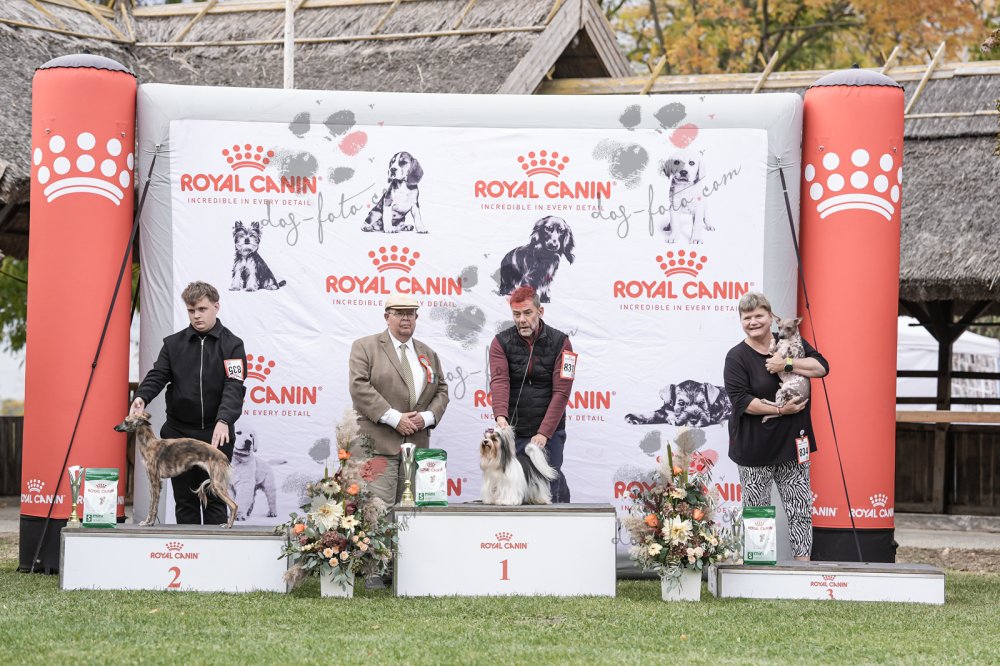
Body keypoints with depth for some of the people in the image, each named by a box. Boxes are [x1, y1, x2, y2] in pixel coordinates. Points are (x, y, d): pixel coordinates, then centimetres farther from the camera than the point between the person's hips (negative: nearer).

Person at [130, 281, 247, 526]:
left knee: (215, 499, 2)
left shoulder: (232, 345, -1)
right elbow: (157, 375, -3)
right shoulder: (173, 343, 8)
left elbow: (234, 387, -13)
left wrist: (224, 420, -30)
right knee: (185, 500, 7)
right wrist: (142, 397, -26)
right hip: (178, 434, 2)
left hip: (216, 435, -2)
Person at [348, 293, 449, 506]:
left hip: (417, 443, 5)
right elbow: (359, 387, -8)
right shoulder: (365, 347, 3)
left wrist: (427, 416, -2)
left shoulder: (428, 354, 20)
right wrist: (394, 418, -14)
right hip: (379, 444, -5)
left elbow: (441, 391, 19)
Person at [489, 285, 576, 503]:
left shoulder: (560, 342, -1)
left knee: (552, 487, 0)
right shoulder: (501, 342, 1)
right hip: (513, 430, 1)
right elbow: (499, 381, -15)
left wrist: (544, 433, -18)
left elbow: (561, 391, -8)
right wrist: (501, 416, -34)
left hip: (549, 431, -1)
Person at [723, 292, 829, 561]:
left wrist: (787, 364, -17)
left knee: (801, 511, 3)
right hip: (754, 447, -3)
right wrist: (780, 410, -18)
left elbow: (822, 367, -5)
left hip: (791, 443, 3)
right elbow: (741, 401, -13)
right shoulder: (737, 357, -4)